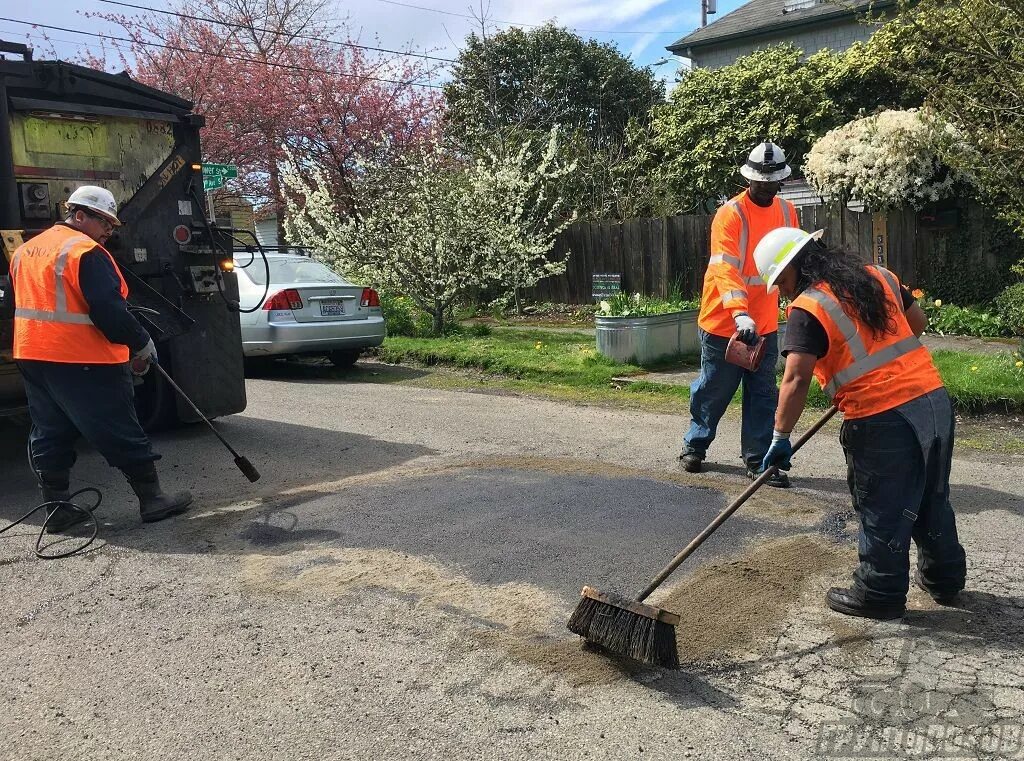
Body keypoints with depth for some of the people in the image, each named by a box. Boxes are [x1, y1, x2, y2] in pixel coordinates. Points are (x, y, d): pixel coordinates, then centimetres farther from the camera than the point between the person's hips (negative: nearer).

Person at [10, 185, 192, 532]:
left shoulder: (24, 251, 16)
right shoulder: (87, 252, -14)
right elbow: (109, 311, -21)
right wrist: (142, 344, -10)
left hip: (32, 358, 9)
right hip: (84, 361, -8)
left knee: (49, 434, 14)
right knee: (121, 434, -1)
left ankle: (56, 509, 18)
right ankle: (152, 499, 6)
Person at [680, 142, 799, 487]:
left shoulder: (787, 211, 6)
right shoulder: (730, 214, -16)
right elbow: (725, 269, -28)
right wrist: (740, 315, -39)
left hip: (765, 324, 5)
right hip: (723, 322, -5)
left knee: (763, 394, 6)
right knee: (714, 390, 8)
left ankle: (758, 459, 15)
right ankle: (695, 445, 29)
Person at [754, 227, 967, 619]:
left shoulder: (807, 309, -12)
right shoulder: (879, 276, 10)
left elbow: (796, 381, -18)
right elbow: (918, 321, 23)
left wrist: (780, 438, -11)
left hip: (882, 420, -8)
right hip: (933, 397, 8)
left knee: (882, 511, 7)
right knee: (932, 498, 22)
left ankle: (880, 594, 21)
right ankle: (945, 578, 39)